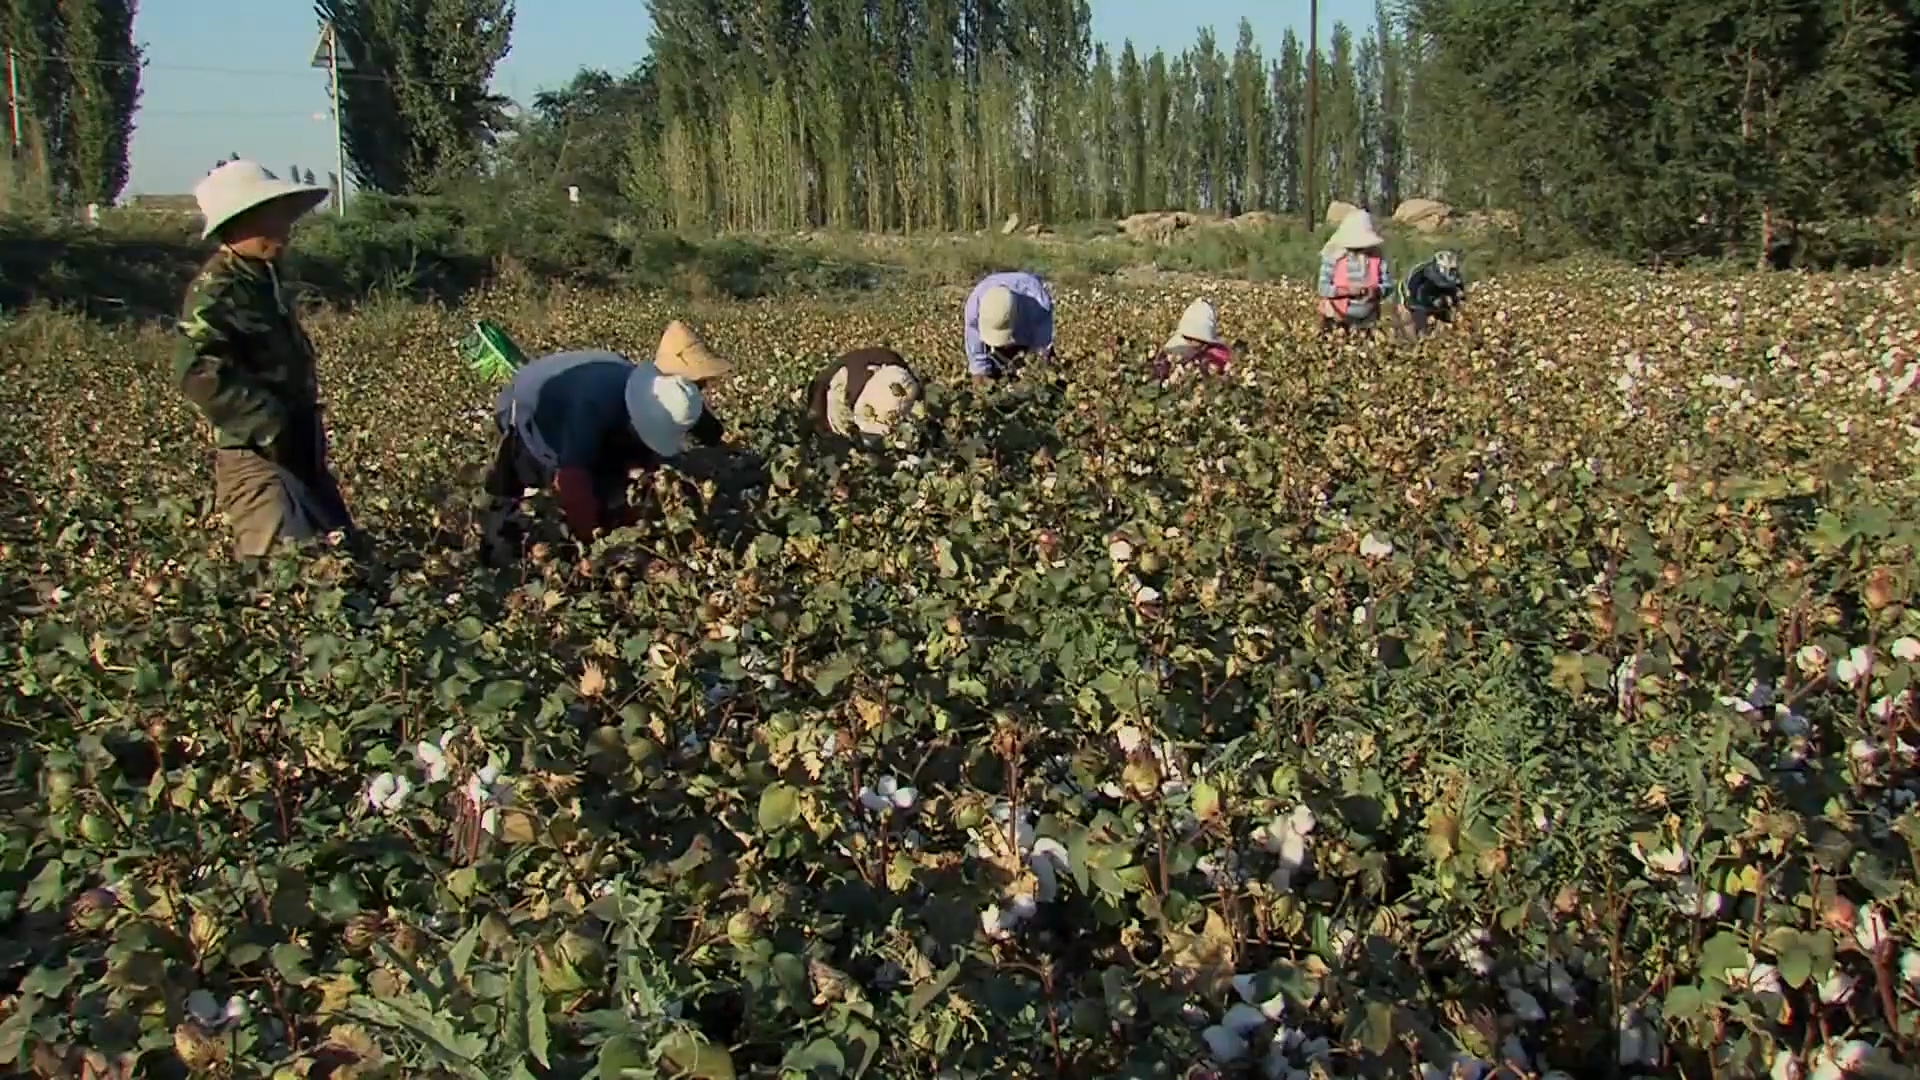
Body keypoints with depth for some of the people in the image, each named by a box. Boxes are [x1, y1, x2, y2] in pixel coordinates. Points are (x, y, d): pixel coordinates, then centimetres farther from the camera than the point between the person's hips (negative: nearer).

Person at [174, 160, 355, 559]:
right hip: (257, 456, -10)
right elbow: (198, 370, -28)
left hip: (298, 453, 10)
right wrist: (269, 425, -26)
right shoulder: (217, 290, -14)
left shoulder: (266, 281, 16)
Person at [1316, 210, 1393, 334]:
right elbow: (1323, 287, -10)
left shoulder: (1376, 256, 0)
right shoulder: (1334, 256, -7)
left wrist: (1375, 291, -18)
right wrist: (1347, 290, -22)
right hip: (1338, 321, -2)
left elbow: (1388, 284, 3)